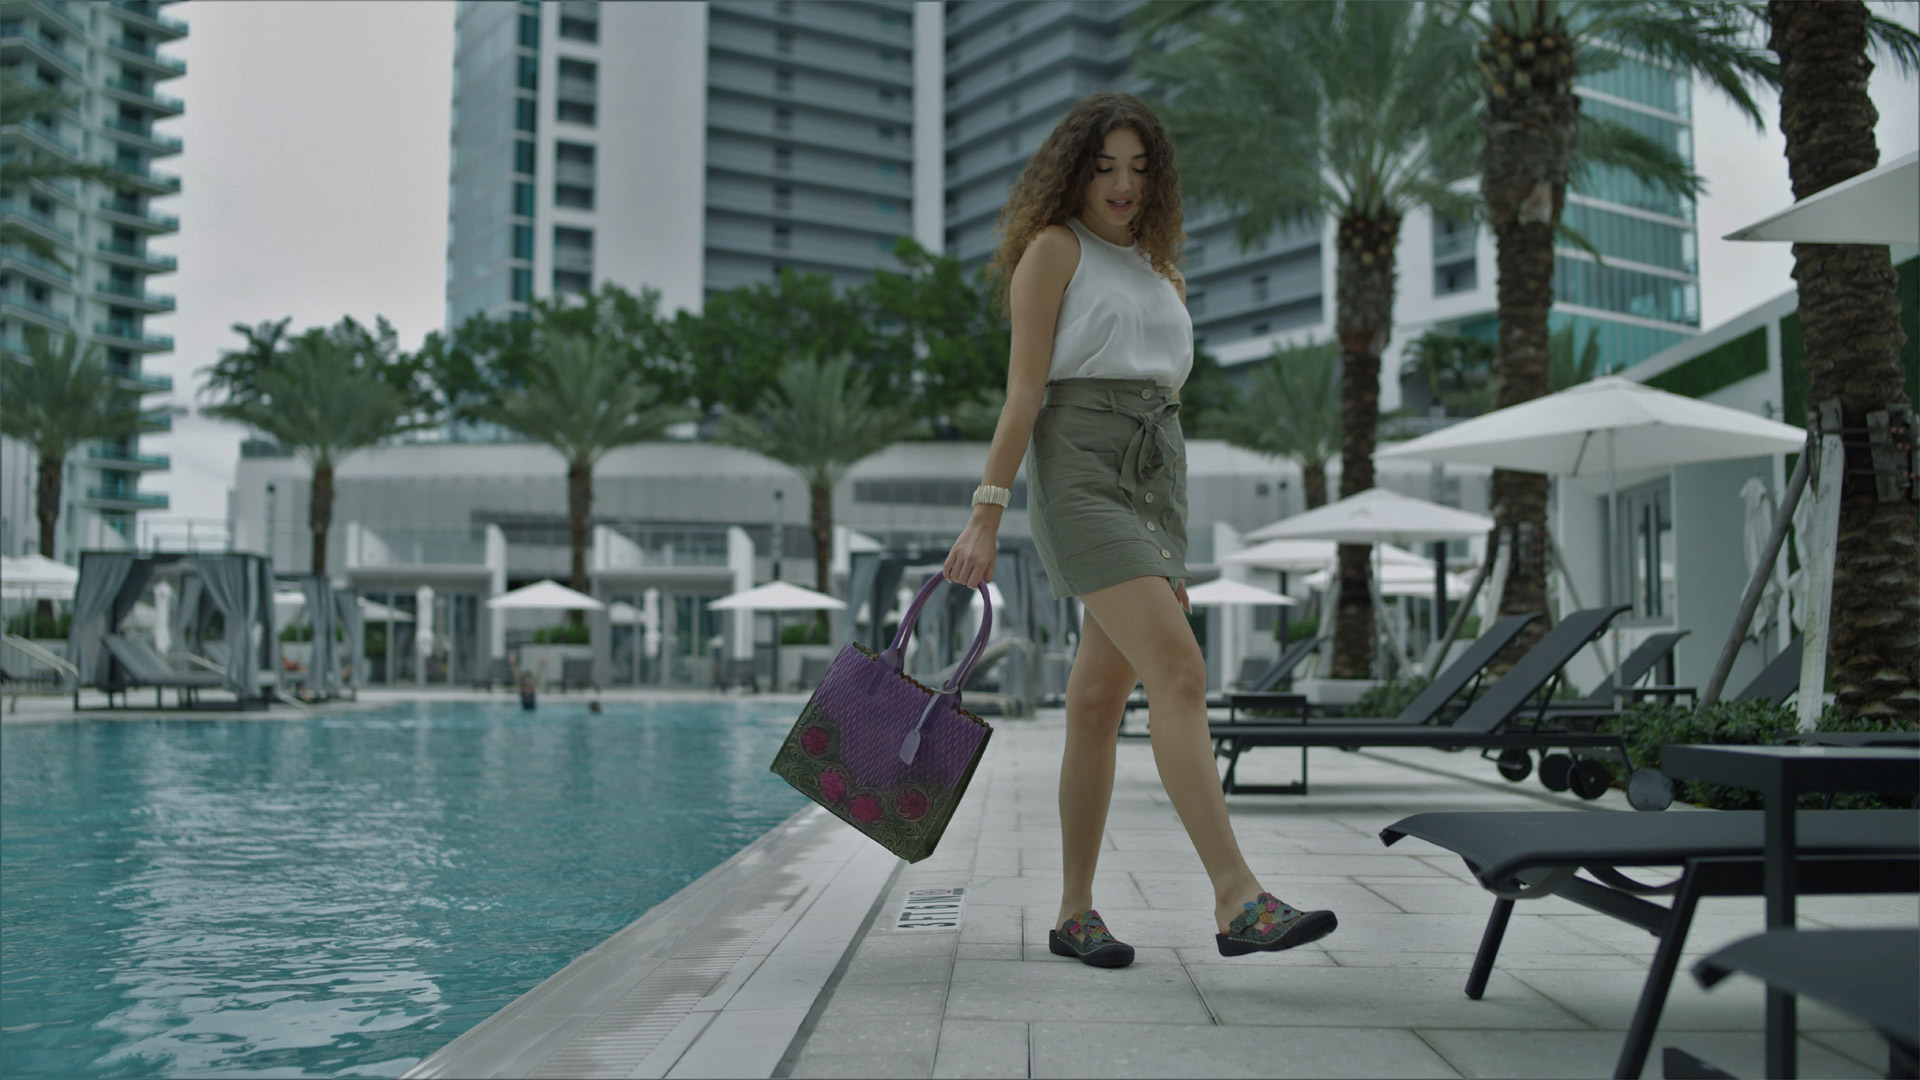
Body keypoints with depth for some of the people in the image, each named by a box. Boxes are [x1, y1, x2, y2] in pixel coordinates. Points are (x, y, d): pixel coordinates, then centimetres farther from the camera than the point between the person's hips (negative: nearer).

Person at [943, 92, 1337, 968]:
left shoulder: (1160, 274, 22)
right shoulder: (1054, 249, 3)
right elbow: (1024, 389, -4)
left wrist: (1172, 554, 21)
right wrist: (986, 514, -12)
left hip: (1158, 478, 7)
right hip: (1081, 474, -7)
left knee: (1098, 699, 6)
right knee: (1180, 672, -20)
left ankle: (1074, 913, 12)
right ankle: (1238, 900, -23)